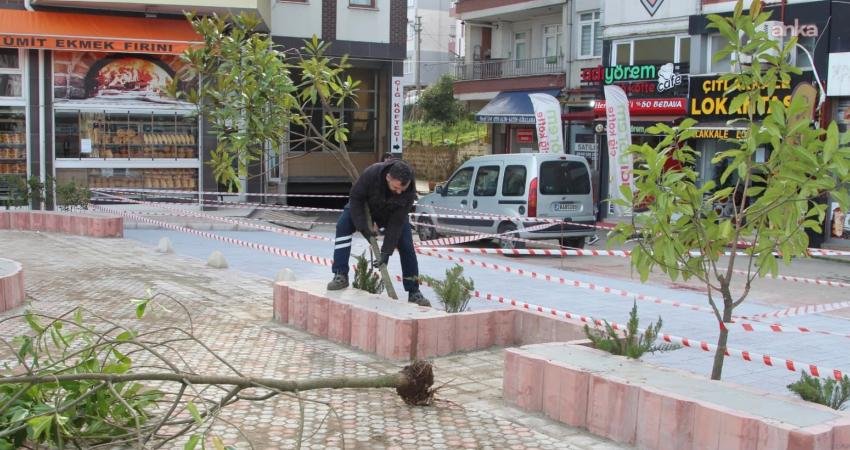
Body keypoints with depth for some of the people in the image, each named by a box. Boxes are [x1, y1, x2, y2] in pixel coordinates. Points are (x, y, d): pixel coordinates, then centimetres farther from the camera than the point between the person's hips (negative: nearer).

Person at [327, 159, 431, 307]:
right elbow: (355, 197, -25)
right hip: (366, 206, 0)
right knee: (343, 226, -24)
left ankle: (414, 292, 1)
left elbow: (397, 222, -31)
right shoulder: (371, 173, -41)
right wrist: (363, 227, -31)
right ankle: (340, 276, -20)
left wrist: (386, 251, -32)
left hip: (392, 213, 0)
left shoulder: (409, 190, -36)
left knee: (406, 246, -11)